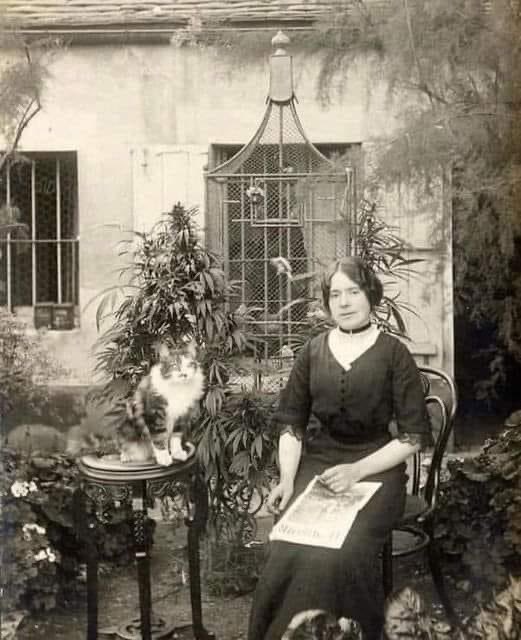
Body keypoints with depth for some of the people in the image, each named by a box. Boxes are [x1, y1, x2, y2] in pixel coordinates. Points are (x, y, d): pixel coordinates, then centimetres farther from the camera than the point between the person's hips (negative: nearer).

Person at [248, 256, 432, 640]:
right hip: (316, 466, 3)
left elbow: (414, 435, -2)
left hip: (376, 469, -2)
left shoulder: (394, 354, 1)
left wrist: (357, 470, -14)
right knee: (289, 553, -24)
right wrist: (287, 479, -6)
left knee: (340, 554, -29)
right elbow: (292, 424, 11)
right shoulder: (313, 352, 11)